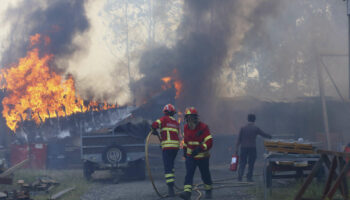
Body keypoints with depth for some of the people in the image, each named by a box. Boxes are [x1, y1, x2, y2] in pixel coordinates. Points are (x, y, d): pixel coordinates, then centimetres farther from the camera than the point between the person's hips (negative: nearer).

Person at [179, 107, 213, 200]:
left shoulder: (203, 127, -18)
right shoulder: (186, 127, 0)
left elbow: (209, 142, -23)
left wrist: (199, 149, -34)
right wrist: (184, 148, 20)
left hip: (202, 156, -3)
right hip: (190, 156, 3)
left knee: (205, 175, 12)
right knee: (189, 174, -14)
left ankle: (208, 191, 34)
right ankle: (187, 192, -24)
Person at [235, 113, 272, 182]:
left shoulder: (243, 128, 1)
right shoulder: (256, 128, -4)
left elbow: (239, 139, 0)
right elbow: (264, 134, 7)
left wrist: (237, 149, 3)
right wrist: (269, 136, 28)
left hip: (243, 148, 2)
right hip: (252, 148, -2)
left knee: (242, 162, 7)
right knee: (251, 163, 6)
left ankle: (240, 176, -8)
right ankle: (249, 177, 5)